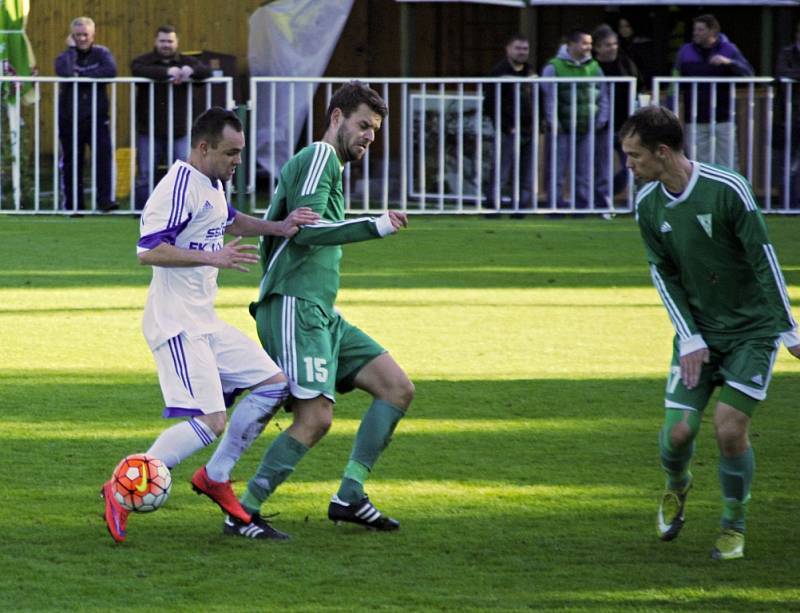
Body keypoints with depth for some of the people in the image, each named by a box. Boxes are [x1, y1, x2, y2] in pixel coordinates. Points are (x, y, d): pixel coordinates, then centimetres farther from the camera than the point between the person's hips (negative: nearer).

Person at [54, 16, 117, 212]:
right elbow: (65, 72, -22)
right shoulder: (65, 56, 2)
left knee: (104, 156, -18)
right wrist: (71, 49, -12)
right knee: (72, 162, 5)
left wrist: (81, 76, -17)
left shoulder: (101, 53, 4)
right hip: (70, 120, 1)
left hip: (97, 117, -1)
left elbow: (111, 70, -18)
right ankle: (73, 205, 13)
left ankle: (105, 199, -19)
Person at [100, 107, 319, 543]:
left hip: (205, 322, 10)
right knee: (209, 421, -18)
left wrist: (278, 227, 22)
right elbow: (148, 251, -24)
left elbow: (231, 221, 36)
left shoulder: (211, 185, 15)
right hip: (178, 325, -10)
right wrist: (212, 257, -27)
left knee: (273, 384, 10)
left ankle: (215, 477, 16)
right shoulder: (179, 187, -17)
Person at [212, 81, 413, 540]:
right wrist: (376, 227, -24)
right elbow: (305, 228, -20)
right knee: (316, 417, -19)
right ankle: (243, 513, -13)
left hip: (322, 314, 10)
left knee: (398, 388, 3)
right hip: (295, 307, -10)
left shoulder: (327, 164, 25)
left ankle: (349, 496, 1)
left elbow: (272, 231, 28)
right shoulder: (320, 157, -6)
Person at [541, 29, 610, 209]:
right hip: (563, 129, -4)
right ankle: (556, 205, 5)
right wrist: (553, 123, -10)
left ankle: (582, 204, 13)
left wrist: (601, 119, 5)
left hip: (587, 128, 4)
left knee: (585, 170, 7)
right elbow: (548, 97, -6)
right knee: (558, 170, -1)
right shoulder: (554, 67, -4)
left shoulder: (593, 67, 10)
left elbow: (603, 95, 14)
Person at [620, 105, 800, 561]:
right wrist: (689, 338, -6)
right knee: (679, 430, -6)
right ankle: (677, 488, 29)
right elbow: (664, 274, 4)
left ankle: (735, 525, 9)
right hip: (699, 331, 4)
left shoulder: (728, 189, -21)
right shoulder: (648, 203, -4)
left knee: (730, 428, -14)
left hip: (752, 330, -4)